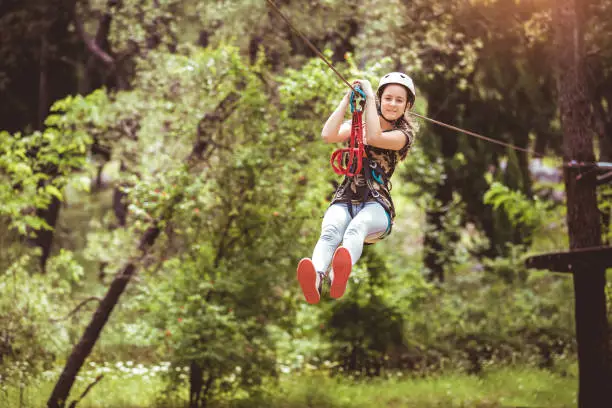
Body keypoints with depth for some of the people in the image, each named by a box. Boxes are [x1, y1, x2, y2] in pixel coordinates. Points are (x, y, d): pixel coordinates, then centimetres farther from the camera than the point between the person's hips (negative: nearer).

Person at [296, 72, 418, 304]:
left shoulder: (404, 134, 10)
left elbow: (374, 137, -13)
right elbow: (328, 135, -3)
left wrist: (368, 95, -7)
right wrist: (348, 98, -2)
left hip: (376, 206, -2)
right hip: (344, 201, 2)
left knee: (357, 226, -40)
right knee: (331, 231, -36)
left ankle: (340, 274, -74)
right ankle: (315, 277, -69)